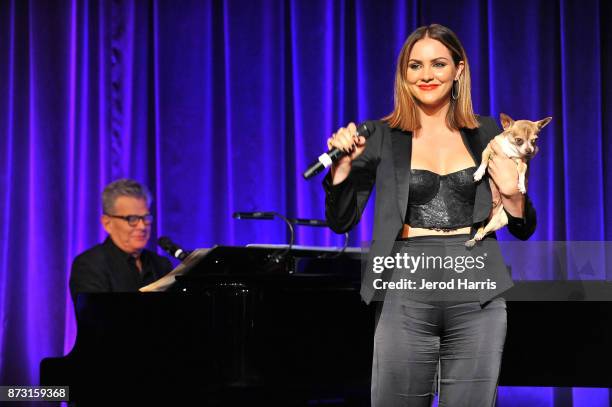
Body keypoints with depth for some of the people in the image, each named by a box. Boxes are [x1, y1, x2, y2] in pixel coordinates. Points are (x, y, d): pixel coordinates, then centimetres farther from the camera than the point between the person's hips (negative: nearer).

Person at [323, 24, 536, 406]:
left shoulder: (486, 133, 9)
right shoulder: (382, 136, 5)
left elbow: (524, 229, 11)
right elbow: (341, 221, 3)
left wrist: (512, 194, -9)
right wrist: (343, 163, -12)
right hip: (407, 293, -1)